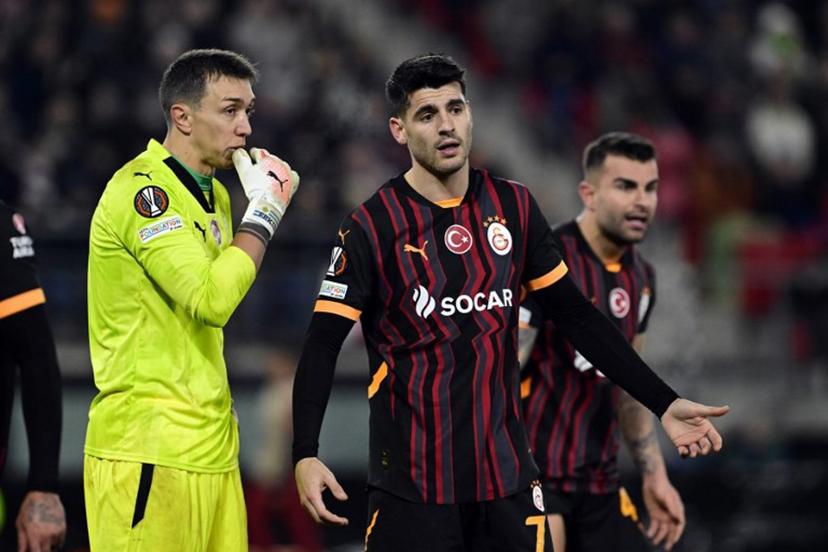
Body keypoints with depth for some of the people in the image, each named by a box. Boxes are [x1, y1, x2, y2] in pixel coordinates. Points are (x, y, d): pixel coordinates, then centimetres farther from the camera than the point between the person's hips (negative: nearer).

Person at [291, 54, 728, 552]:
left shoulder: (513, 207, 6)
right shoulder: (372, 226, -5)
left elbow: (577, 317, 12)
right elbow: (323, 345, -9)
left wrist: (663, 403, 6)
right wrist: (306, 454, -22)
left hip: (507, 477, 3)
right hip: (413, 487, -3)